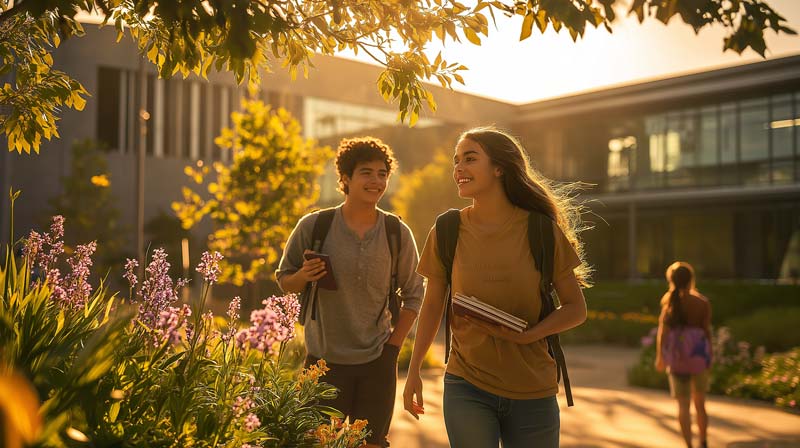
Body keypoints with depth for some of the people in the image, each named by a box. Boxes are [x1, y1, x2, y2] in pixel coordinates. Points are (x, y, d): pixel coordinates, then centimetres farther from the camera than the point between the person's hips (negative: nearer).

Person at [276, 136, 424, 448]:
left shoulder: (398, 233, -1)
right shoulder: (313, 226, -6)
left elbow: (413, 295, 7)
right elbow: (284, 281, 5)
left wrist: (394, 344, 0)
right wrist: (304, 275, -17)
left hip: (377, 362, 1)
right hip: (325, 360, -1)